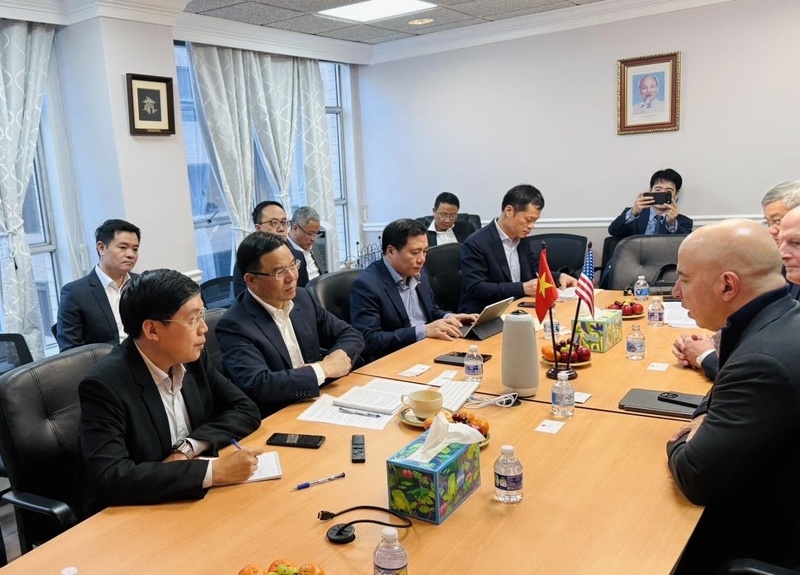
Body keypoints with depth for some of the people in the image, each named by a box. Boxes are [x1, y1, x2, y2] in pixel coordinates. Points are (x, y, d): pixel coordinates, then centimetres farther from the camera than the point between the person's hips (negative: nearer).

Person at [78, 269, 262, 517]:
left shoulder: (193, 357, -3)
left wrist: (188, 447, -15)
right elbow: (110, 478, -28)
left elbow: (246, 411, 1)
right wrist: (214, 471, -31)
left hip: (195, 500, 6)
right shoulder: (104, 385, -19)